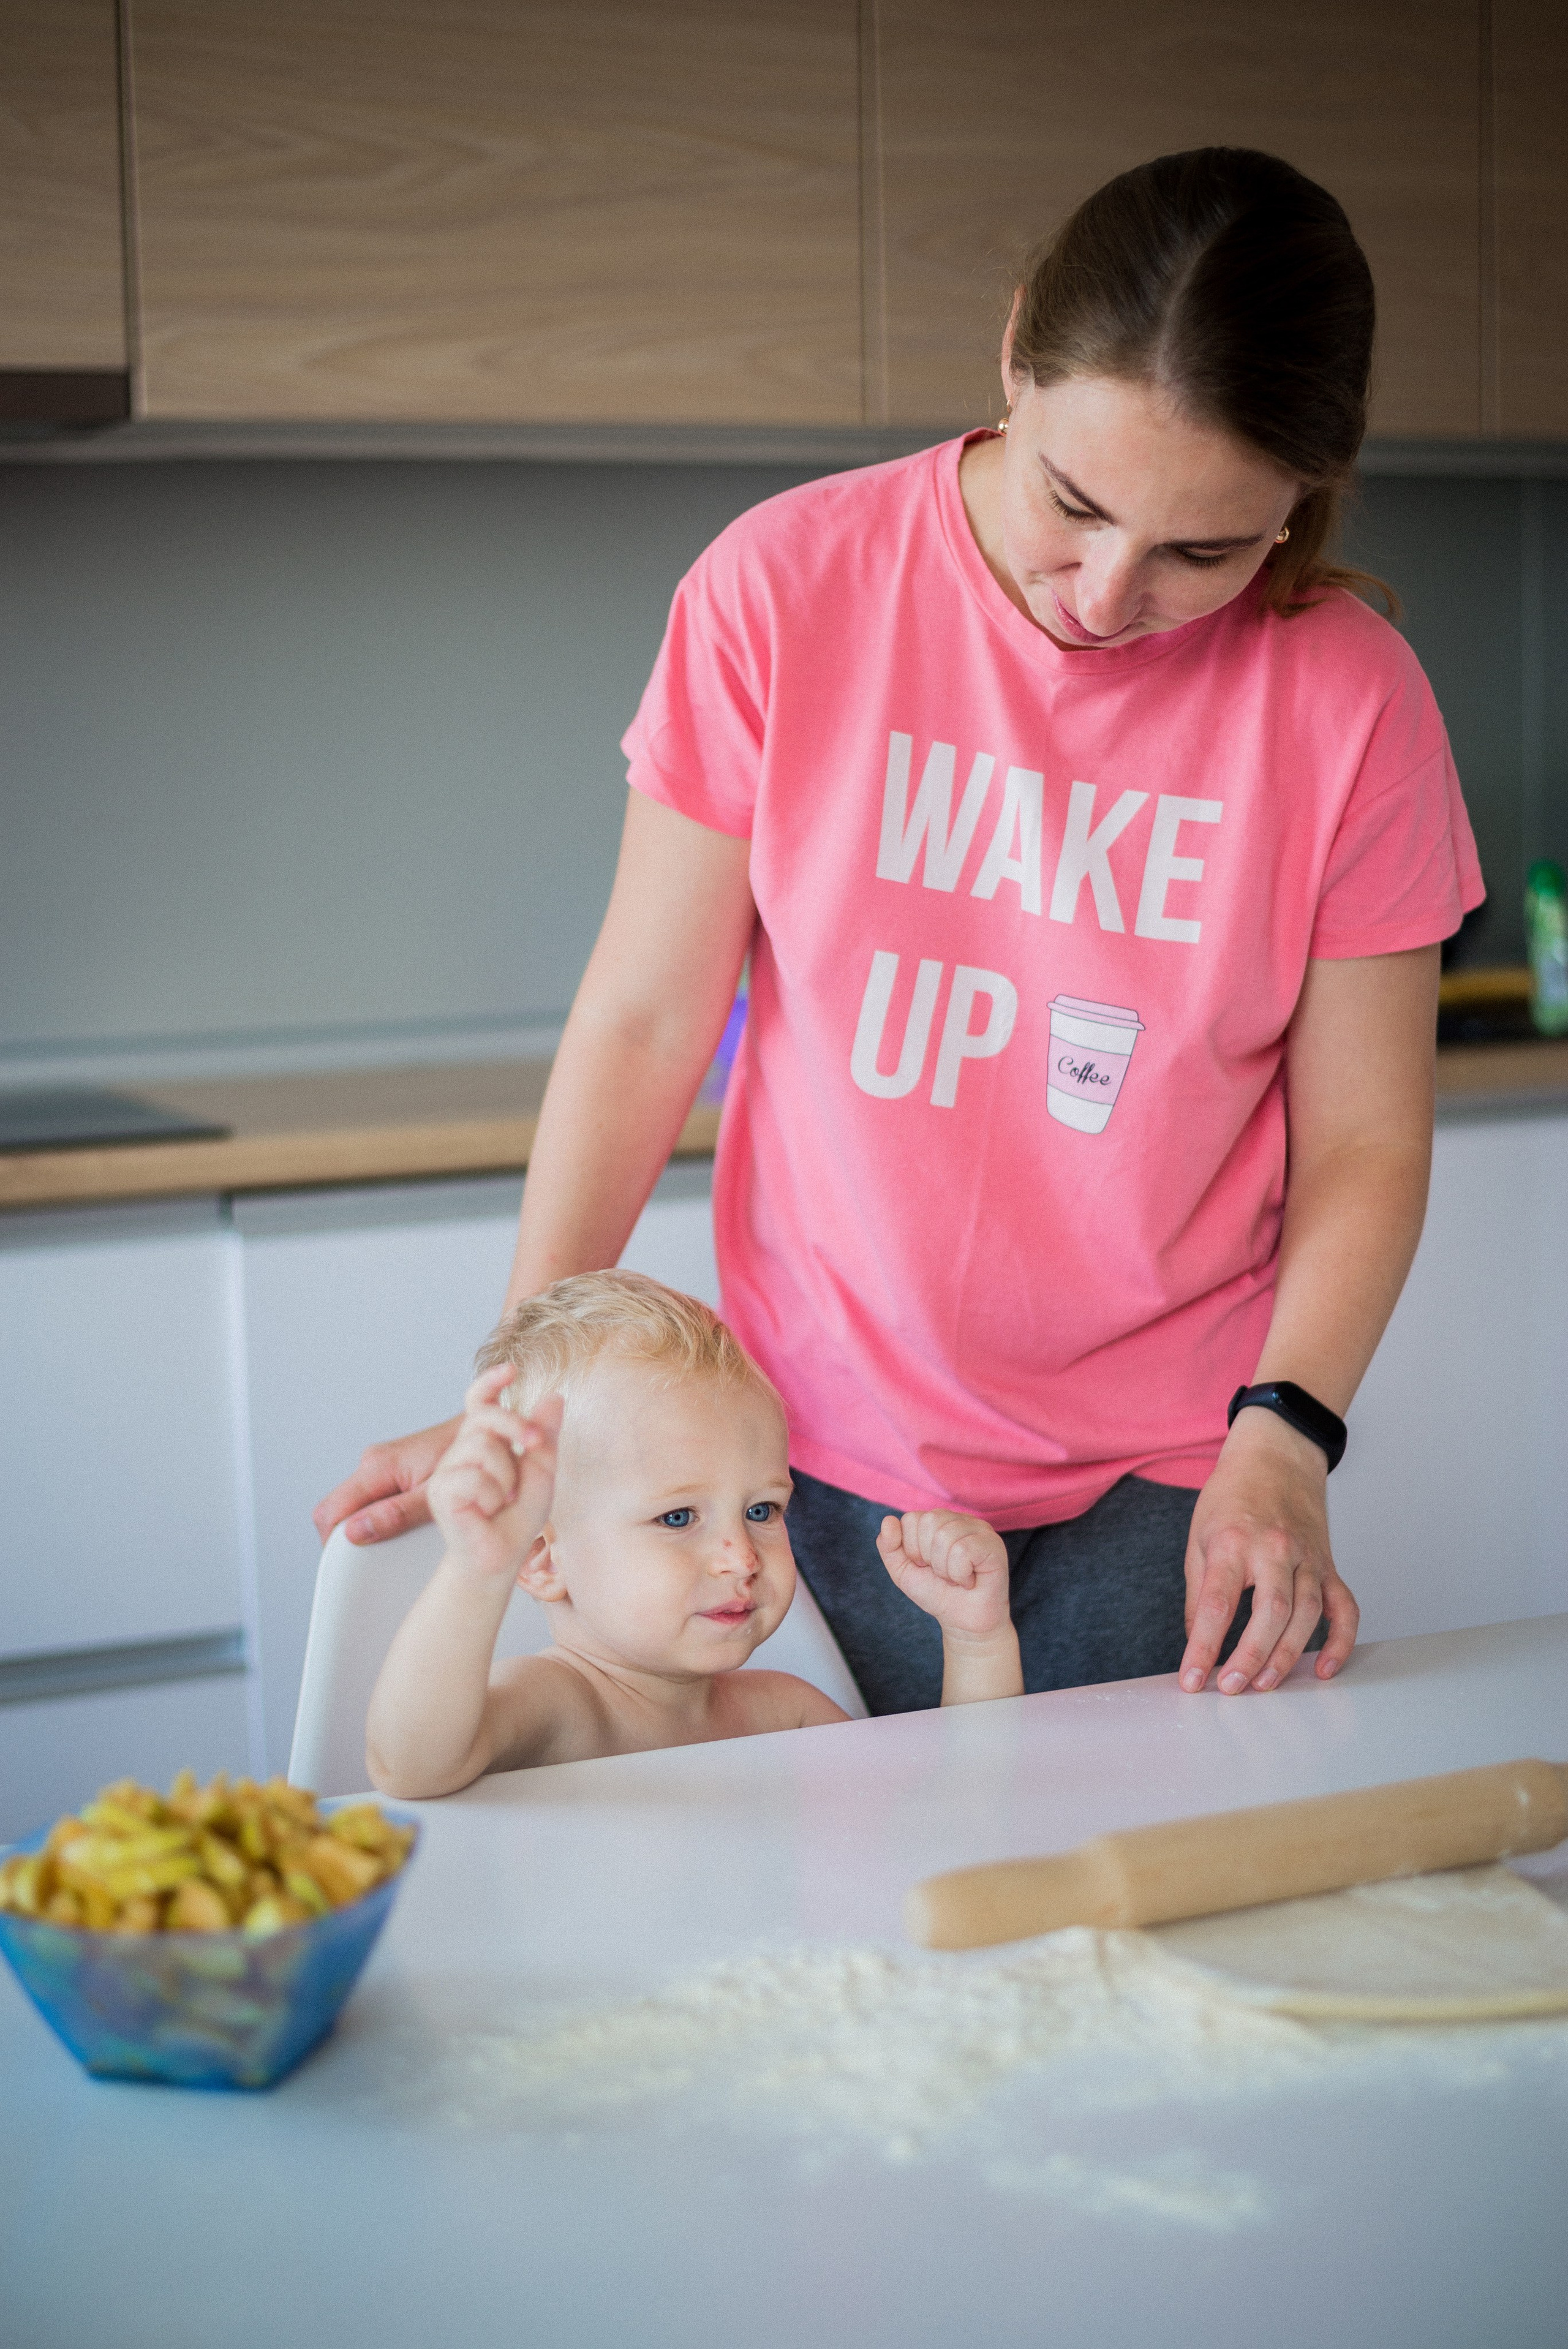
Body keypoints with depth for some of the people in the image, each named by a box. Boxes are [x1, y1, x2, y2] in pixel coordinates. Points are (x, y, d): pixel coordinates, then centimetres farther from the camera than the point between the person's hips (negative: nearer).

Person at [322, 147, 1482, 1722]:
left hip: (1170, 1472, 0)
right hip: (836, 1451, 0)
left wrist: (1281, 1440, -17)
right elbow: (643, 1019, -3)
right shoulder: (783, 588, -8)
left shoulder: (1351, 700, -8)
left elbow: (1363, 1141, -2)